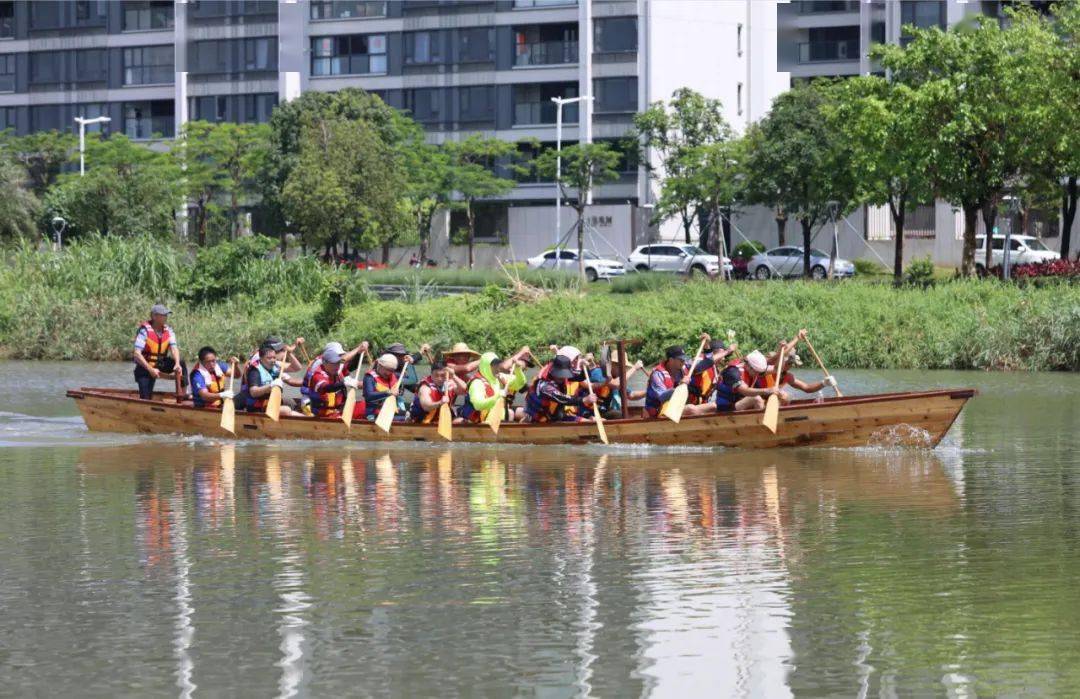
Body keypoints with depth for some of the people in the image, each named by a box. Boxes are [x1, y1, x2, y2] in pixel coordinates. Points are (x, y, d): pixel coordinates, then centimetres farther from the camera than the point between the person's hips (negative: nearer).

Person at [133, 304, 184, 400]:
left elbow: (174, 348, -16)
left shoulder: (168, 331, -4)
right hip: (144, 368, -5)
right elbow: (137, 354, -28)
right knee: (146, 398, -13)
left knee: (181, 364, -16)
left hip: (160, 365, 5)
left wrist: (177, 364, -37)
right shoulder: (145, 331, -21)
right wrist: (151, 370, -36)